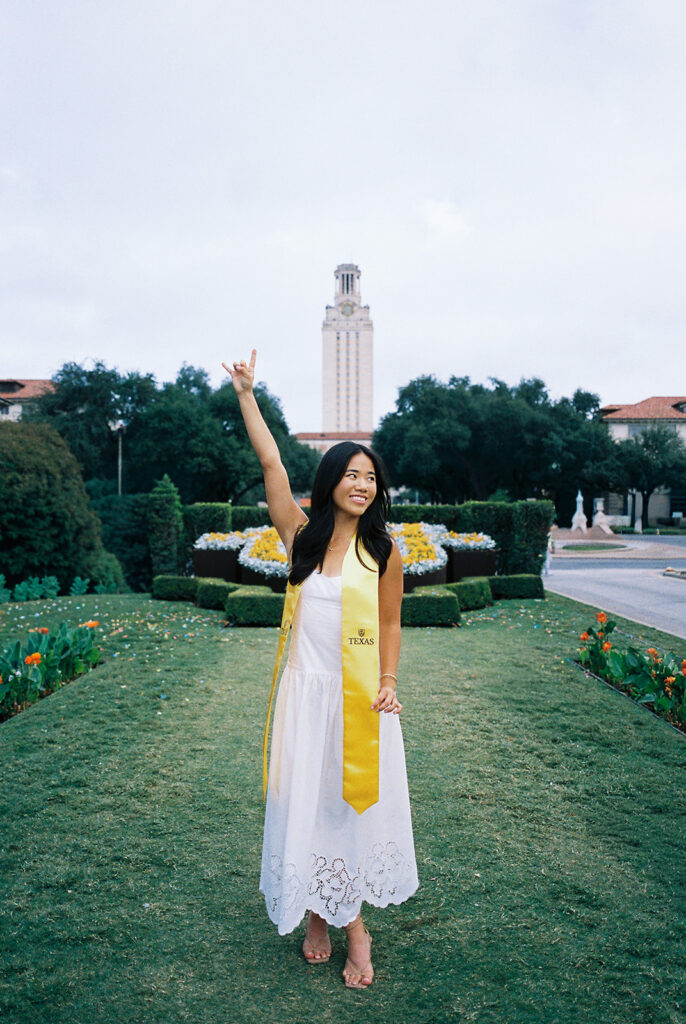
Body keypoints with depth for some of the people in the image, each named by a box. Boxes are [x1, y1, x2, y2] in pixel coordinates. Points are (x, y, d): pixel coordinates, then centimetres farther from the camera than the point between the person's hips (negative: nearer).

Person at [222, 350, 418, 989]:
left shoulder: (384, 552, -1)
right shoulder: (302, 536, -1)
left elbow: (390, 624, 5)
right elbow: (271, 463, -4)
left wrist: (388, 684, -6)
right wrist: (246, 395, -4)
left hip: (360, 698, 0)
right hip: (306, 694, 1)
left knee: (356, 804, 9)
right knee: (305, 804, 9)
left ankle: (346, 918, 28)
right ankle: (318, 914, 29)